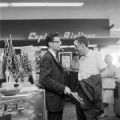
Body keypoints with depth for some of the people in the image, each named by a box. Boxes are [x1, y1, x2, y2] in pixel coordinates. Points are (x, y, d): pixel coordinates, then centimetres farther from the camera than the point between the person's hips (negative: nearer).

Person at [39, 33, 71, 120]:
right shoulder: (47, 58, -16)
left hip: (59, 98, 9)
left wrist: (64, 88, 7)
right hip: (53, 100, -9)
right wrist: (62, 88, -22)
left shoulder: (54, 57, 15)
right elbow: (45, 80, -24)